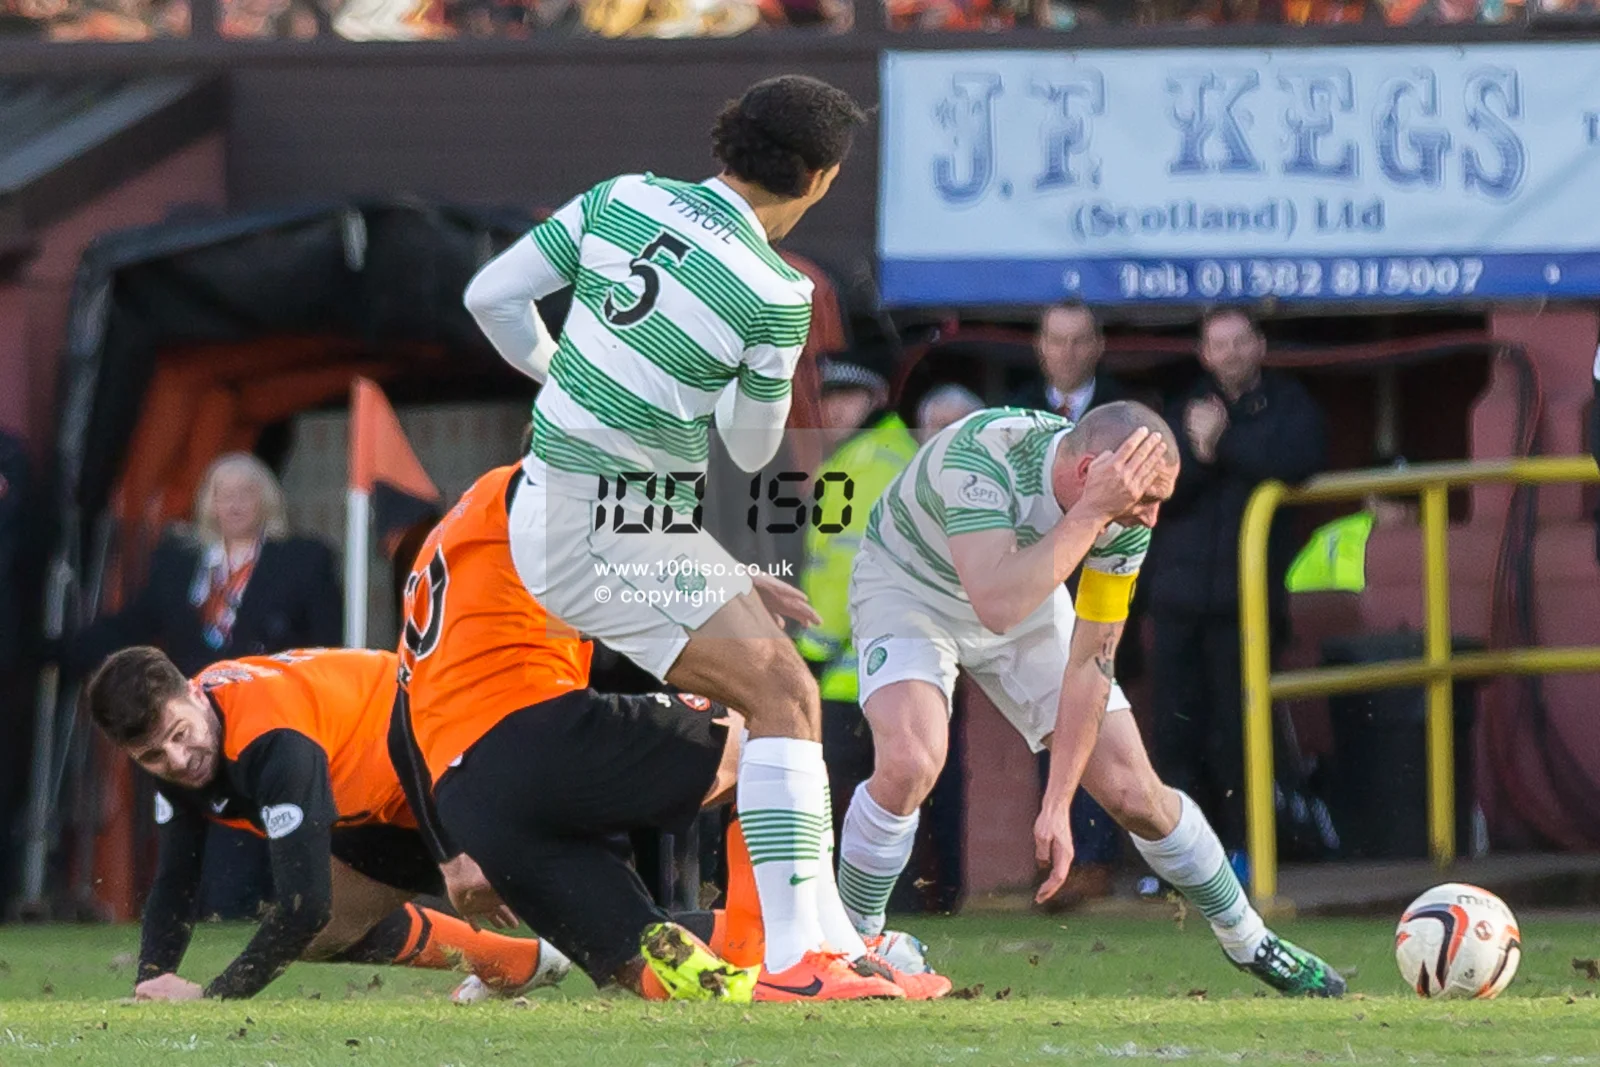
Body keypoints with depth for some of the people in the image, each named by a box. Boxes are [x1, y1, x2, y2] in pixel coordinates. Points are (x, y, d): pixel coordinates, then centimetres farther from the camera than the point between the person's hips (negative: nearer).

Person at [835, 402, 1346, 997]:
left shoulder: (1125, 515, -21)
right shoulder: (978, 457, -39)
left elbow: (1090, 662, -13)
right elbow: (999, 607, -49)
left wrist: (1056, 805, -16)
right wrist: (1089, 514, -47)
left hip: (1028, 597, 4)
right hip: (910, 585, -4)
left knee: (1133, 792, -1)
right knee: (910, 761, -31)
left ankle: (1247, 941, 21)